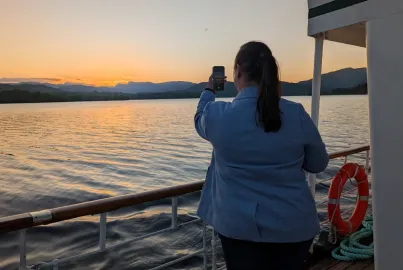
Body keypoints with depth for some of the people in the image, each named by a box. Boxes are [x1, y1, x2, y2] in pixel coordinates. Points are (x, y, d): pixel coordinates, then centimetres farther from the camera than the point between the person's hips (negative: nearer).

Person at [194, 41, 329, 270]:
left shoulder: (219, 115, -14)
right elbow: (318, 164, 2)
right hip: (293, 226, 2)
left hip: (239, 226, -1)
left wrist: (209, 92, 29)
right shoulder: (297, 114, -12)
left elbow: (201, 120, 12)